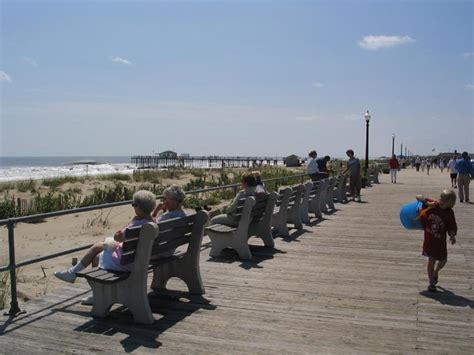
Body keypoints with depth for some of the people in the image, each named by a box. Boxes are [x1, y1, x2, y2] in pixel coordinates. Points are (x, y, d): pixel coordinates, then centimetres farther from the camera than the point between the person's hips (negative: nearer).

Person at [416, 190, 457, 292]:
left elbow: (452, 228, -11)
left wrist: (452, 236, -30)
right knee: (431, 260, 5)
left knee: (443, 260, 17)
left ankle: (435, 272, 50)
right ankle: (431, 283, 19)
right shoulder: (432, 204, -12)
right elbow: (418, 197, -6)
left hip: (440, 241, 1)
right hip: (429, 238, -1)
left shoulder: (449, 213, -15)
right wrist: (428, 203, -22)